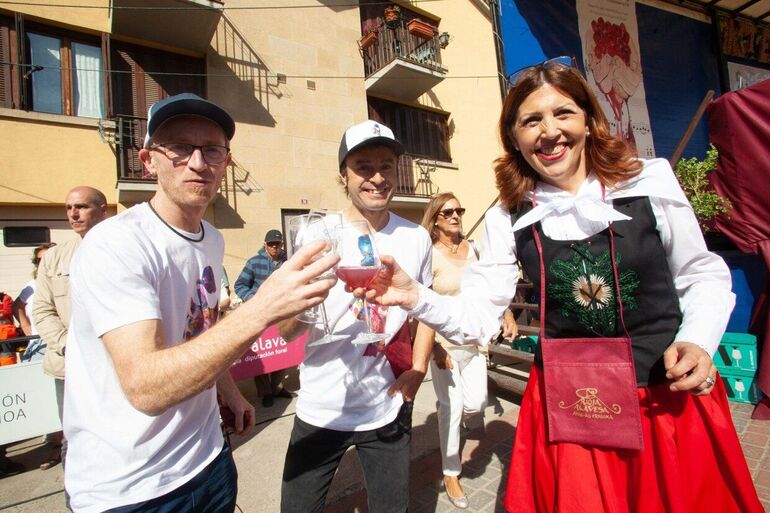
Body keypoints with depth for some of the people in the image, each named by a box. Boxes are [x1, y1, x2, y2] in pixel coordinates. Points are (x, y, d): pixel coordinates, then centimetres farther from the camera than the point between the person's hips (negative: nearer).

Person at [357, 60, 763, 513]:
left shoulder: (651, 182, -8)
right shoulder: (508, 220, -6)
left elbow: (703, 276, 4)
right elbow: (477, 318, -9)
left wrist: (698, 342, -14)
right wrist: (415, 297, -26)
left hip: (673, 398, 1)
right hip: (567, 405, 0)